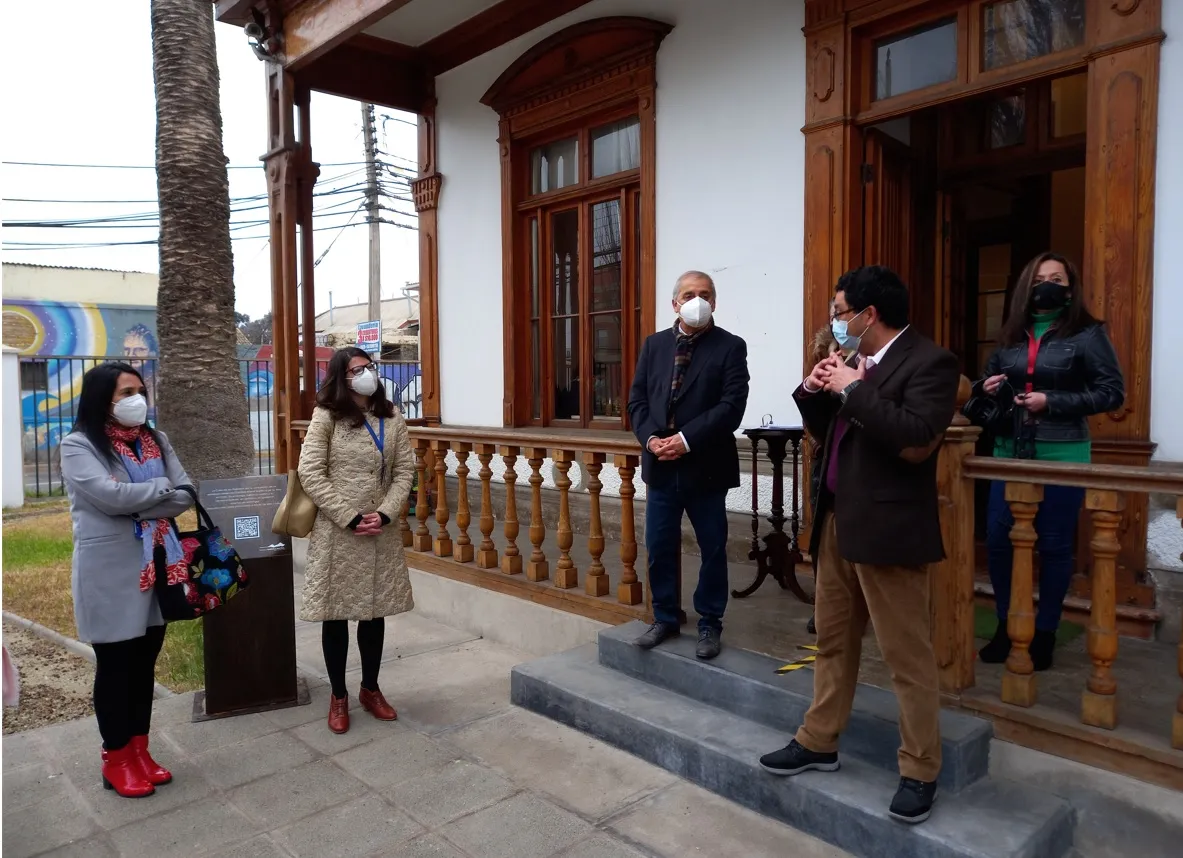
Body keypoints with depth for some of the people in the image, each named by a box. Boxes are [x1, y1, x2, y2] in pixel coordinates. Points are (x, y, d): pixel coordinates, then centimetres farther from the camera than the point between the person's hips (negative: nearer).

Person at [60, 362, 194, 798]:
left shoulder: (156, 441, 9)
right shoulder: (78, 445, -7)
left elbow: (186, 496, -1)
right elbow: (111, 496, -21)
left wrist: (136, 508, -14)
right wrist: (162, 488, -7)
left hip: (157, 567, 5)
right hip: (110, 574, -5)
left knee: (145, 664, 13)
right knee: (115, 666, 6)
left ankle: (139, 749, 27)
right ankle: (116, 759, 21)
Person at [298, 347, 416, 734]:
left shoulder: (391, 417, 5)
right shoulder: (326, 417, -5)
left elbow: (405, 470, 4)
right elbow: (310, 473, -10)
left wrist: (384, 514, -10)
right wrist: (351, 518, -14)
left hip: (382, 533, 4)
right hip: (337, 532, -3)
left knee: (375, 612, 12)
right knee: (335, 615, 7)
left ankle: (370, 689, 30)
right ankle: (338, 696, 23)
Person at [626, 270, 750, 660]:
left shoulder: (730, 347, -4)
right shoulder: (654, 344, 9)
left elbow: (732, 406, -13)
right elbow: (637, 398, 6)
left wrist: (686, 440, -20)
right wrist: (650, 438, -11)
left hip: (706, 466, -3)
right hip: (660, 465, 4)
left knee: (712, 550, 8)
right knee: (659, 548, 10)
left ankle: (709, 624, 24)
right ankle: (665, 618, 27)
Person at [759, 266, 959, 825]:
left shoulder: (928, 362, -13)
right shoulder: (857, 362, 11)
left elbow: (916, 438, -28)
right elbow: (824, 431, 17)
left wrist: (853, 388, -22)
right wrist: (815, 389, -1)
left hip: (886, 527, -8)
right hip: (838, 521, 9)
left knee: (906, 654, 4)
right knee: (832, 641, 18)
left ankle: (920, 771, 20)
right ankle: (819, 743, 32)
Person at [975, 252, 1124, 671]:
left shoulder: (1088, 334, -3)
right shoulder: (1010, 335, 11)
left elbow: (1113, 392, -7)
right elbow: (990, 381, 23)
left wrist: (1052, 402, -16)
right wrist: (988, 389, -1)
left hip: (1061, 455, -4)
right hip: (1009, 452, 4)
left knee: (1054, 546, 5)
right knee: (997, 539, 4)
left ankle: (1044, 633, 19)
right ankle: (1006, 626, 21)